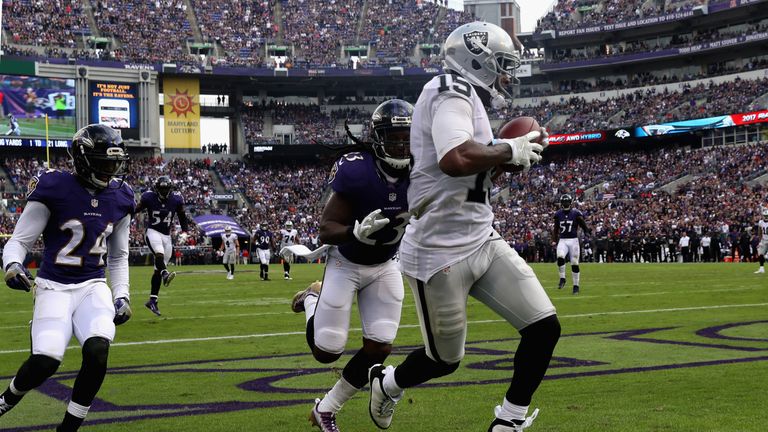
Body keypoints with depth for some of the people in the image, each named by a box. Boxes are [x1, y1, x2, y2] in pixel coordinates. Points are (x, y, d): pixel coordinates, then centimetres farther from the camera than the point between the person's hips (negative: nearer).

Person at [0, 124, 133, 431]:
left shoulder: (120, 198, 7)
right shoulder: (54, 189, -9)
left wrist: (121, 295, 10)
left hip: (93, 287, 4)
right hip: (54, 287, -4)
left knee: (97, 349, -23)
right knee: (46, 360, -21)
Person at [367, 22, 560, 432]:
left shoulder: (466, 98, 14)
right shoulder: (450, 92, -17)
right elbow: (457, 160, -36)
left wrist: (519, 152, 8)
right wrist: (509, 151, -20)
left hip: (482, 241, 9)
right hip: (441, 252, -9)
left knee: (544, 327, -1)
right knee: (445, 360, 8)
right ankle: (386, 383, 39)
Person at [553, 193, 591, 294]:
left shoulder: (576, 213, -3)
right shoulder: (558, 214, 6)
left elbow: (583, 225, -1)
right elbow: (556, 229, 16)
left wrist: (588, 231, -21)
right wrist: (554, 240, 10)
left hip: (573, 240, -1)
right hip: (562, 240, 2)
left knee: (574, 263, 0)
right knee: (560, 257, -25)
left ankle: (576, 285, 10)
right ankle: (562, 279, -10)